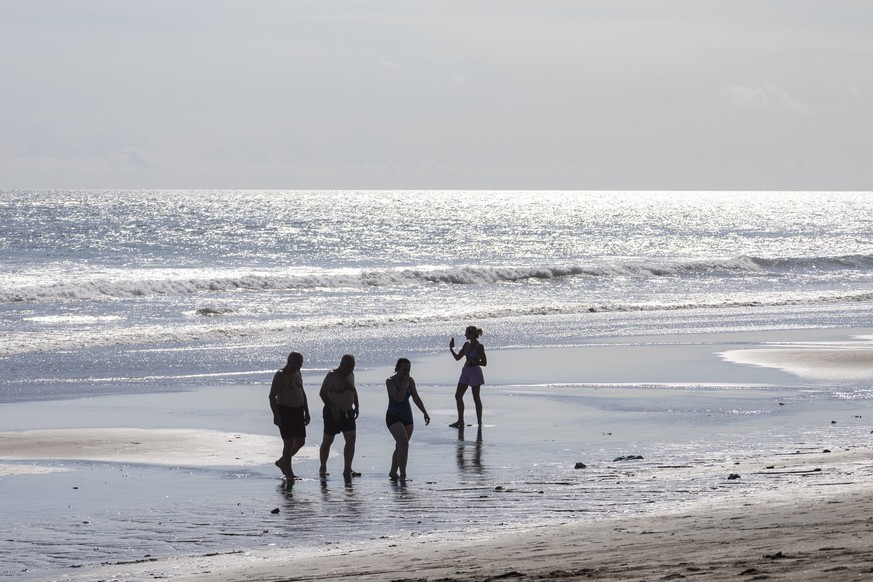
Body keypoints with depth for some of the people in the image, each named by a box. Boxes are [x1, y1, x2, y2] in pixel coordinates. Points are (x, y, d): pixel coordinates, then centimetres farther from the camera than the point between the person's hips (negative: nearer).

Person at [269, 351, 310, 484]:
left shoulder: (297, 374, 13)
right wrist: (276, 415, -21)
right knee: (289, 443, -9)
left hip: (298, 411, 8)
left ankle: (282, 462, 30)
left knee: (300, 441, 9)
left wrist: (306, 412, 18)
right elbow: (272, 396, -14)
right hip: (285, 412, -8)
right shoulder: (280, 376, -11)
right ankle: (289, 475, -3)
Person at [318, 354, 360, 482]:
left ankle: (347, 469, -7)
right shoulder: (332, 376, -12)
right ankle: (323, 468, 19)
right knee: (328, 440, 4)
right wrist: (333, 408, -22)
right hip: (333, 413, -6)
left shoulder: (350, 375, 10)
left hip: (348, 412, 6)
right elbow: (322, 393, -17)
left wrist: (356, 406, 14)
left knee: (351, 439, -7)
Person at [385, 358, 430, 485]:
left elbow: (416, 398, 9)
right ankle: (402, 475, -23)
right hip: (394, 417, -6)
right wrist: (405, 384, -21)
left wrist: (425, 413, 3)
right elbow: (399, 398, -23)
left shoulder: (410, 381, 5)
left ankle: (393, 473, 29)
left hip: (407, 417, 6)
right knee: (404, 443, -22)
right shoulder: (390, 382, -13)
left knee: (400, 446, 13)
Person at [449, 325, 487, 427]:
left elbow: (484, 362, -12)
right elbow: (457, 357, 15)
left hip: (475, 372, -8)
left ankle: (479, 422, 7)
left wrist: (473, 362, -22)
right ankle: (460, 421, 10)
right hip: (466, 372, 8)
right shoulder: (466, 345, 10)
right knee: (458, 395, 4)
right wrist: (451, 349, 5)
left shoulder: (479, 346, -11)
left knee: (476, 398, -1)